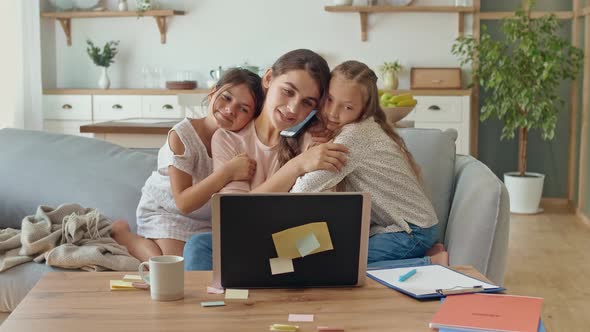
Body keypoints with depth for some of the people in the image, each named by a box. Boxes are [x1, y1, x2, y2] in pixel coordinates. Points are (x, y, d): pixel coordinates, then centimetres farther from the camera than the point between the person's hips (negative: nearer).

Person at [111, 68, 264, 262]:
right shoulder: (181, 136, -24)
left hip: (207, 220, 5)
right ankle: (124, 235, 3)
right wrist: (227, 172, -38)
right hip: (166, 212, -5)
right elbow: (184, 203, -29)